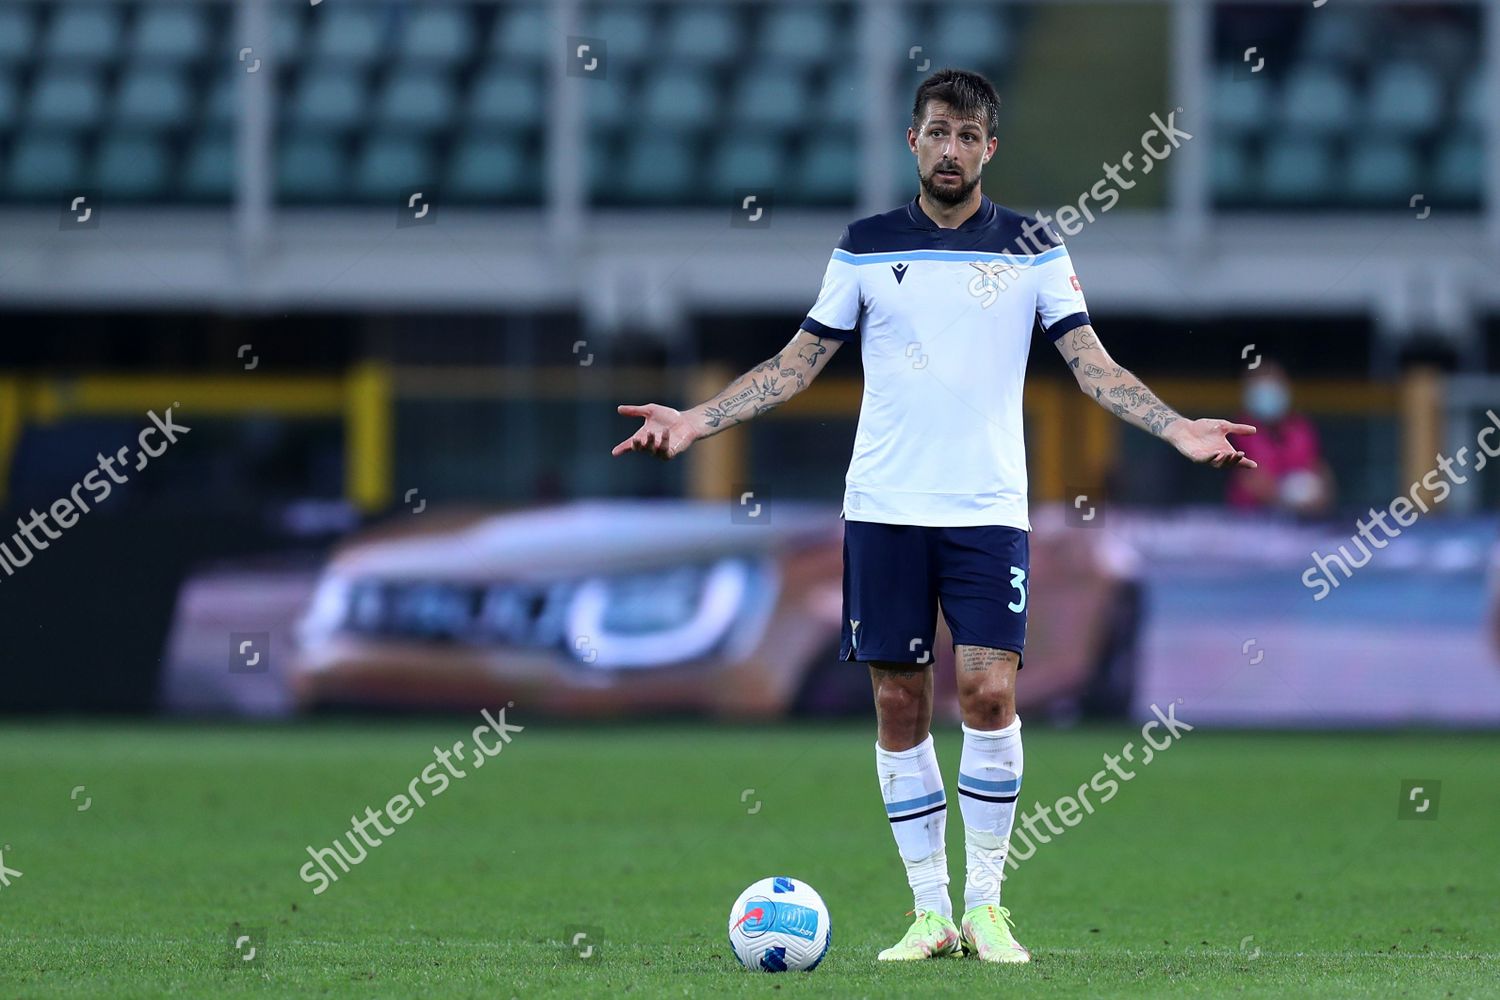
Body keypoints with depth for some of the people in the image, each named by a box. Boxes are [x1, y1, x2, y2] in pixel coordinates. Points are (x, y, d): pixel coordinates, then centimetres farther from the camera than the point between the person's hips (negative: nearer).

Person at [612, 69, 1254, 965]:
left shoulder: (1032, 247, 4)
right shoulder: (867, 247, 7)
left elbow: (1092, 362, 2)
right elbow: (800, 363, 10)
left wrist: (1179, 429, -12)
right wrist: (696, 420, 0)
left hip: (988, 510, -1)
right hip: (885, 510, 1)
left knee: (990, 689, -12)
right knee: (900, 704, 1)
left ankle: (985, 904, 0)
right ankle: (930, 911, 8)